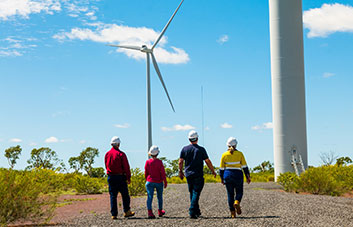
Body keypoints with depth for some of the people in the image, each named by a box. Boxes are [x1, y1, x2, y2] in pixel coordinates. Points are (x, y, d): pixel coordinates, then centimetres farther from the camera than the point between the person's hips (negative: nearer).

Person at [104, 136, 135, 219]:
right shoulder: (121, 154, -9)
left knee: (113, 196, 6)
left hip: (111, 177, 4)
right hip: (120, 177, -4)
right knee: (125, 195, 8)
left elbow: (106, 166, 14)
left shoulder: (107, 154, 5)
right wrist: (129, 178, -4)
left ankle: (114, 214, 3)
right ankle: (126, 212, 10)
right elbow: (126, 167, -10)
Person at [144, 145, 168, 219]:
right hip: (159, 182, 0)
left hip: (150, 182, 1)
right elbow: (163, 172, -11)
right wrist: (165, 182, -2)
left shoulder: (147, 162, -5)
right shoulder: (159, 162, -12)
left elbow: (146, 173, 4)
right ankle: (160, 211, 32)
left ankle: (150, 212, -20)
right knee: (159, 197, 17)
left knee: (150, 197, -4)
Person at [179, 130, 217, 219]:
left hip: (188, 174, 4)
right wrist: (213, 171, 10)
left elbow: (180, 162, 3)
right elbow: (208, 161, -3)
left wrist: (180, 172, 17)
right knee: (196, 193, -4)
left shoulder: (185, 149, 2)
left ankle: (197, 211, 22)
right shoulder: (201, 149, -5)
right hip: (198, 175, -4)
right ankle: (192, 212, -15)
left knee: (192, 193, 15)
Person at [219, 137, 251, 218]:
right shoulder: (239, 154, -3)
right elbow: (244, 166, -3)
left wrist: (222, 178, 13)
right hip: (238, 175, -1)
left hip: (228, 175, 1)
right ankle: (237, 202, -17)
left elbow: (221, 168, 2)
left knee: (230, 194, 8)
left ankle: (232, 213, 5)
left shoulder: (224, 155, -1)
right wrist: (248, 177, 3)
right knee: (239, 192, 14)